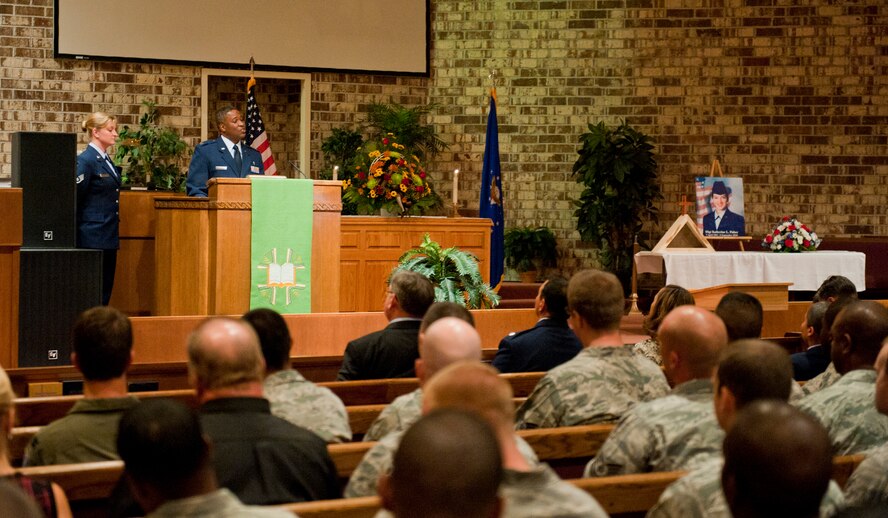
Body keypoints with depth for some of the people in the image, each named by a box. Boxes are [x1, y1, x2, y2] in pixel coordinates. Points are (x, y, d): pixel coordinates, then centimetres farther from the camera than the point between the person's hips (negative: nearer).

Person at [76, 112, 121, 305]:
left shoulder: (107, 160, 15)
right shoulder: (86, 160, -11)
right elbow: (75, 199, -13)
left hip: (108, 237, 8)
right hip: (93, 237, -8)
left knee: (106, 290, 8)